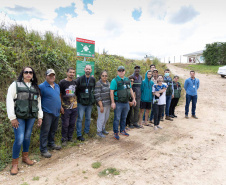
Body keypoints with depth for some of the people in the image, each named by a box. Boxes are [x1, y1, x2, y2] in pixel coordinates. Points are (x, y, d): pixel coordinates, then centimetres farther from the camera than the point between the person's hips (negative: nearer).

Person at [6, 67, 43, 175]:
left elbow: (38, 102, 15)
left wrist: (40, 116, 10)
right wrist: (12, 117, -11)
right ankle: (14, 164, 10)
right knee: (19, 139, -7)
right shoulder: (15, 84, 0)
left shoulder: (35, 87, 13)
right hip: (19, 117, -4)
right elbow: (9, 100, -5)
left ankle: (25, 157, 32)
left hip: (31, 117, 4)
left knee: (27, 137, 12)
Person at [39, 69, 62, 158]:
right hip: (47, 113, -7)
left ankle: (51, 144, 36)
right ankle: (43, 150, 10)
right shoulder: (42, 86, -11)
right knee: (45, 131, -1)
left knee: (53, 130, 19)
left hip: (56, 112, 7)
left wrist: (60, 106, 18)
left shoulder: (57, 86, 12)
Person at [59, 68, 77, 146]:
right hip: (65, 107, -4)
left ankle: (70, 138, 28)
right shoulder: (62, 82, -5)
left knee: (72, 124, 12)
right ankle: (64, 139, 18)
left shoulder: (75, 82, 8)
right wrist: (60, 106, -10)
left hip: (74, 107, 5)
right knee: (65, 124, 3)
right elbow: (59, 95, -5)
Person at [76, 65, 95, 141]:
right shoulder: (80, 79, -6)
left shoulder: (93, 79, 5)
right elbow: (76, 90, -4)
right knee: (80, 119, 0)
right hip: (81, 103, -4)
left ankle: (87, 132, 29)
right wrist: (78, 97, -5)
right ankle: (79, 135, 9)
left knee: (88, 118, 13)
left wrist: (93, 99, 9)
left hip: (90, 103, 4)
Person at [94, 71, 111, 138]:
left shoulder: (108, 83, 9)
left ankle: (103, 128, 37)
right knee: (101, 118, 2)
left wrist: (111, 102, 13)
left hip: (108, 104, 7)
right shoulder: (98, 84, -14)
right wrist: (101, 106, -20)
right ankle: (99, 131, 20)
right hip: (102, 104, -7)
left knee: (106, 117, 17)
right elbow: (97, 96, -18)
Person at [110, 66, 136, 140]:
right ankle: (115, 133, 13)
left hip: (126, 102, 6)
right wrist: (112, 102, -19)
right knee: (117, 118, 1)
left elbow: (130, 90, 19)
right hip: (118, 103, -6)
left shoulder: (127, 80, 11)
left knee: (124, 118, 16)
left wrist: (133, 99, 16)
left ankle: (122, 130, 31)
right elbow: (111, 92, -13)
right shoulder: (115, 80, -9)